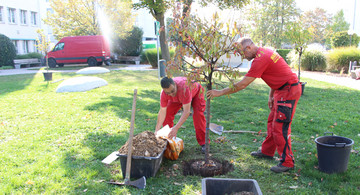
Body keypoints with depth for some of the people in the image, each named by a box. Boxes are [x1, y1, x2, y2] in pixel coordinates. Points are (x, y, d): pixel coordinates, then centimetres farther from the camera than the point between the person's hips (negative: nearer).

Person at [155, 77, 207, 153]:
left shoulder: (184, 87, -48)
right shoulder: (164, 94, -33)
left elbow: (186, 111, -48)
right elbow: (162, 112, -25)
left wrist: (176, 127, -55)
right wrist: (157, 130, -30)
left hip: (195, 92, -4)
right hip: (178, 98, 4)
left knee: (198, 115, -23)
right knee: (167, 113, -10)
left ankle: (203, 143, -11)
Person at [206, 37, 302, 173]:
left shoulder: (260, 59, -22)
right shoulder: (265, 52, 9)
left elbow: (242, 85, -22)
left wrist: (220, 92, -16)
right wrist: (271, 96, 17)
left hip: (288, 91, -10)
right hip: (281, 90, 10)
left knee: (280, 127, -6)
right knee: (272, 122, 17)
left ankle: (287, 162, 5)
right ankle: (267, 151, 31)